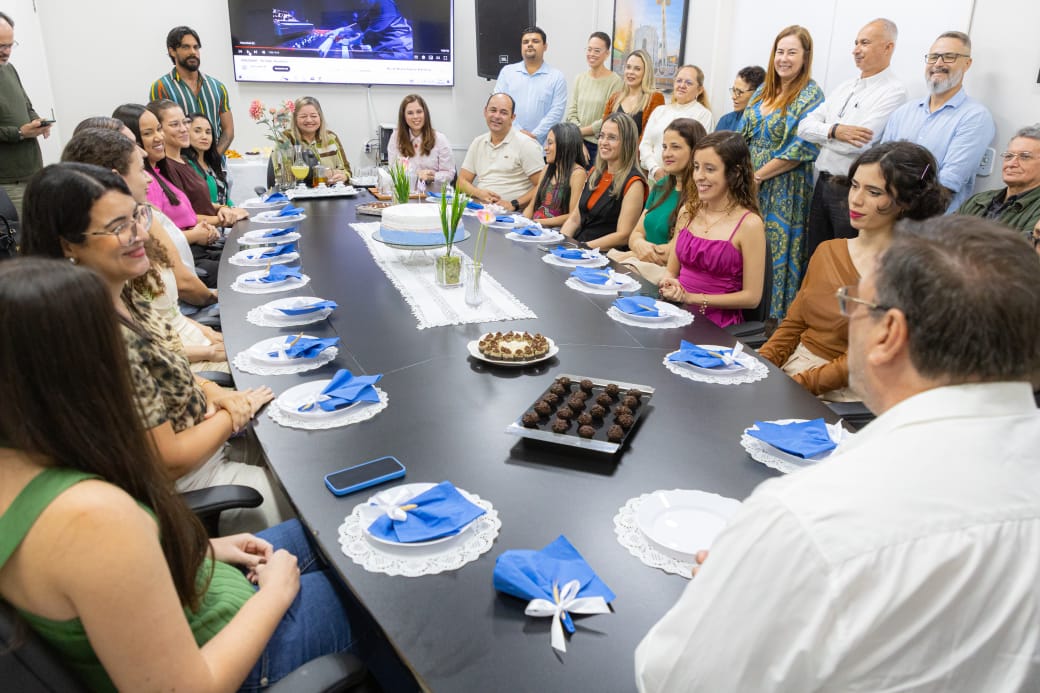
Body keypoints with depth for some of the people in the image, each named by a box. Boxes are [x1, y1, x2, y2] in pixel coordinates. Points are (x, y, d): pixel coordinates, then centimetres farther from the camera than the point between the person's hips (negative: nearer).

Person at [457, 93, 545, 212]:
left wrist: (514, 205, -17)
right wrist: (479, 193, -5)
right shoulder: (478, 143, 17)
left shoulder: (526, 144, -1)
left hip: (514, 215, -5)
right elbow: (462, 181, 16)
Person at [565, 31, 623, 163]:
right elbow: (571, 114, 5)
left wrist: (581, 131, -6)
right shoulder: (579, 79, 11)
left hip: (600, 146, -4)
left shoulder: (615, 81, -6)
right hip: (578, 145, 4)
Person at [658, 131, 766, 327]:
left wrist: (691, 297, -12)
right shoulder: (687, 211, 7)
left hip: (717, 324, -5)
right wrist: (669, 286, -8)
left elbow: (751, 297, -8)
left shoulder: (749, 224, -9)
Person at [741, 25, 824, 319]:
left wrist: (759, 175, -14)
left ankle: (775, 317, 11)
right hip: (749, 185, 6)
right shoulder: (763, 91, 12)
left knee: (777, 251, -1)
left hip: (784, 191, -6)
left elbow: (801, 149, -16)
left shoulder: (810, 96, -9)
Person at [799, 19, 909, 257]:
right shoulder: (844, 88, 12)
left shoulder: (894, 92, -12)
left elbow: (856, 145, -22)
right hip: (822, 184, 7)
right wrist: (834, 131, -17)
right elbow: (804, 127, 3)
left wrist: (821, 134, -6)